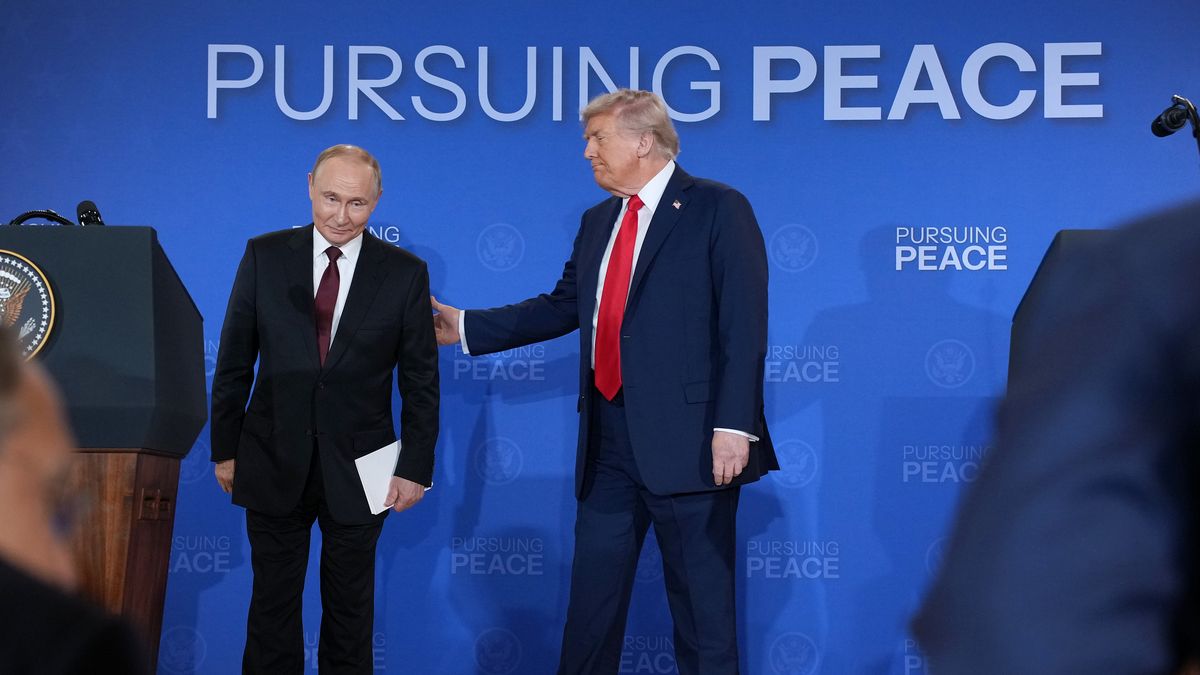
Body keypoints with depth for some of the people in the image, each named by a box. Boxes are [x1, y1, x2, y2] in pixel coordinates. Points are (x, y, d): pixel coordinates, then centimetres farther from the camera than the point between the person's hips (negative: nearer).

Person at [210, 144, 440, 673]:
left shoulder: (405, 273, -3)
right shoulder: (264, 257, -1)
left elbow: (421, 381, -1)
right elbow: (233, 363, 3)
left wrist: (416, 468, -4)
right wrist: (225, 449, 2)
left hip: (357, 470, 0)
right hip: (274, 465, 1)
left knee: (351, 609, 11)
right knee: (272, 603, 9)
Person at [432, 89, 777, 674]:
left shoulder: (718, 210, -6)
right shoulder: (598, 222, 16)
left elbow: (743, 329, -12)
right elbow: (562, 308, 22)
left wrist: (734, 427, -19)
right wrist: (467, 327, 19)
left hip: (686, 437, -7)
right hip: (608, 440, 7)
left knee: (702, 592, 3)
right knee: (593, 585, 12)